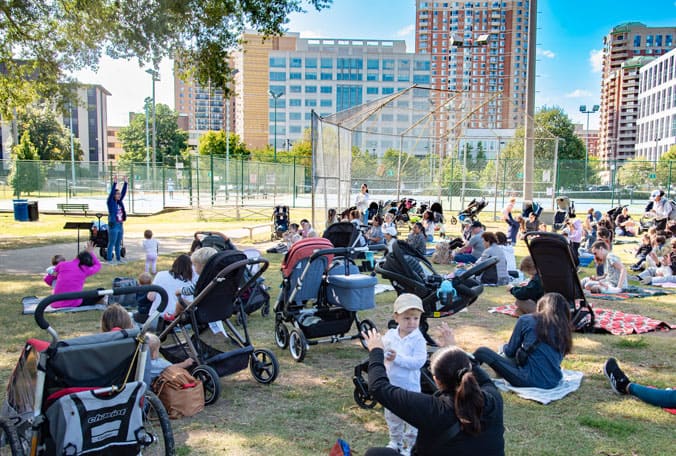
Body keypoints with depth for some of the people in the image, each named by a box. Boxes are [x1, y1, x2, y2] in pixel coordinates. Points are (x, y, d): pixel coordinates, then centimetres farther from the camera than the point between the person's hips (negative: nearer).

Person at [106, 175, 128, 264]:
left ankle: (118, 258, 22)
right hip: (113, 225, -7)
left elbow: (124, 192, 10)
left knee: (118, 243, 14)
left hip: (120, 225, 7)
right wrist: (114, 183, -25)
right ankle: (109, 259, 4)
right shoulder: (110, 202, -6)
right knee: (111, 243, -2)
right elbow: (111, 192, -18)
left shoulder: (120, 202, 11)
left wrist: (125, 182, 5)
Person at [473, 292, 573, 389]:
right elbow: (558, 357, 15)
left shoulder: (526, 320, -2)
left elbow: (510, 352, 5)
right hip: (555, 382, 6)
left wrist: (505, 347, 29)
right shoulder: (563, 327, 6)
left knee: (482, 352, 4)